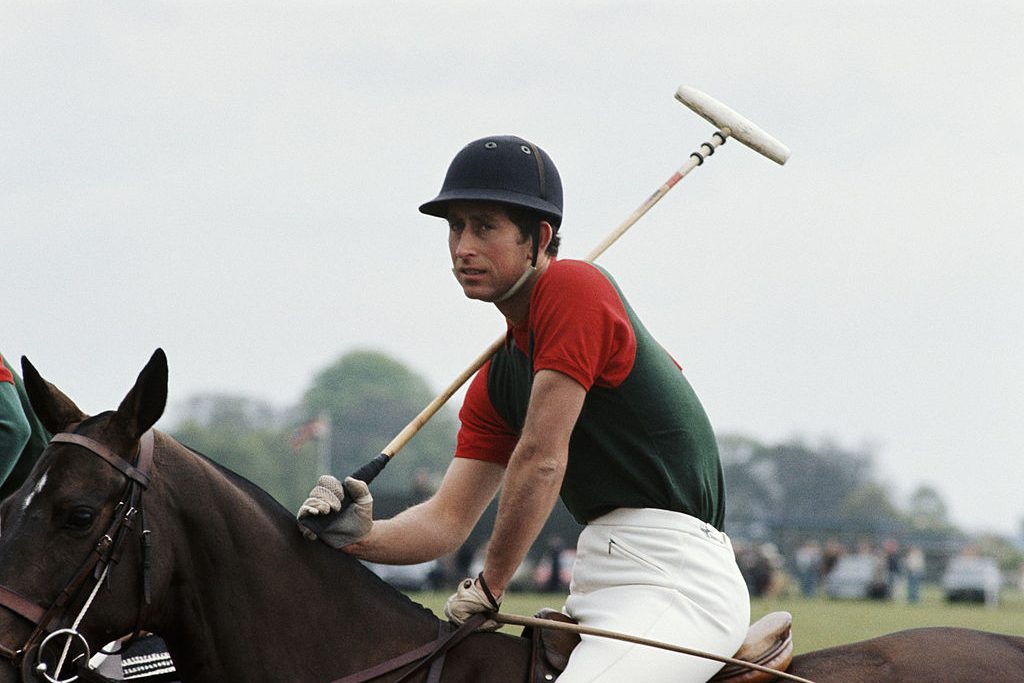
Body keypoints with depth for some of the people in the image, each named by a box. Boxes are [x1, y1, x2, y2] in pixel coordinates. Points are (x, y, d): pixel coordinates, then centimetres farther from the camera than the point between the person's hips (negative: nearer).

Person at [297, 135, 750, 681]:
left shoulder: (573, 289, -10)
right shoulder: (495, 382, 18)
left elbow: (542, 459, -12)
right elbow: (448, 520, 14)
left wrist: (488, 585, -2)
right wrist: (362, 537, -7)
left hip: (674, 571, -10)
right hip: (599, 583, 10)